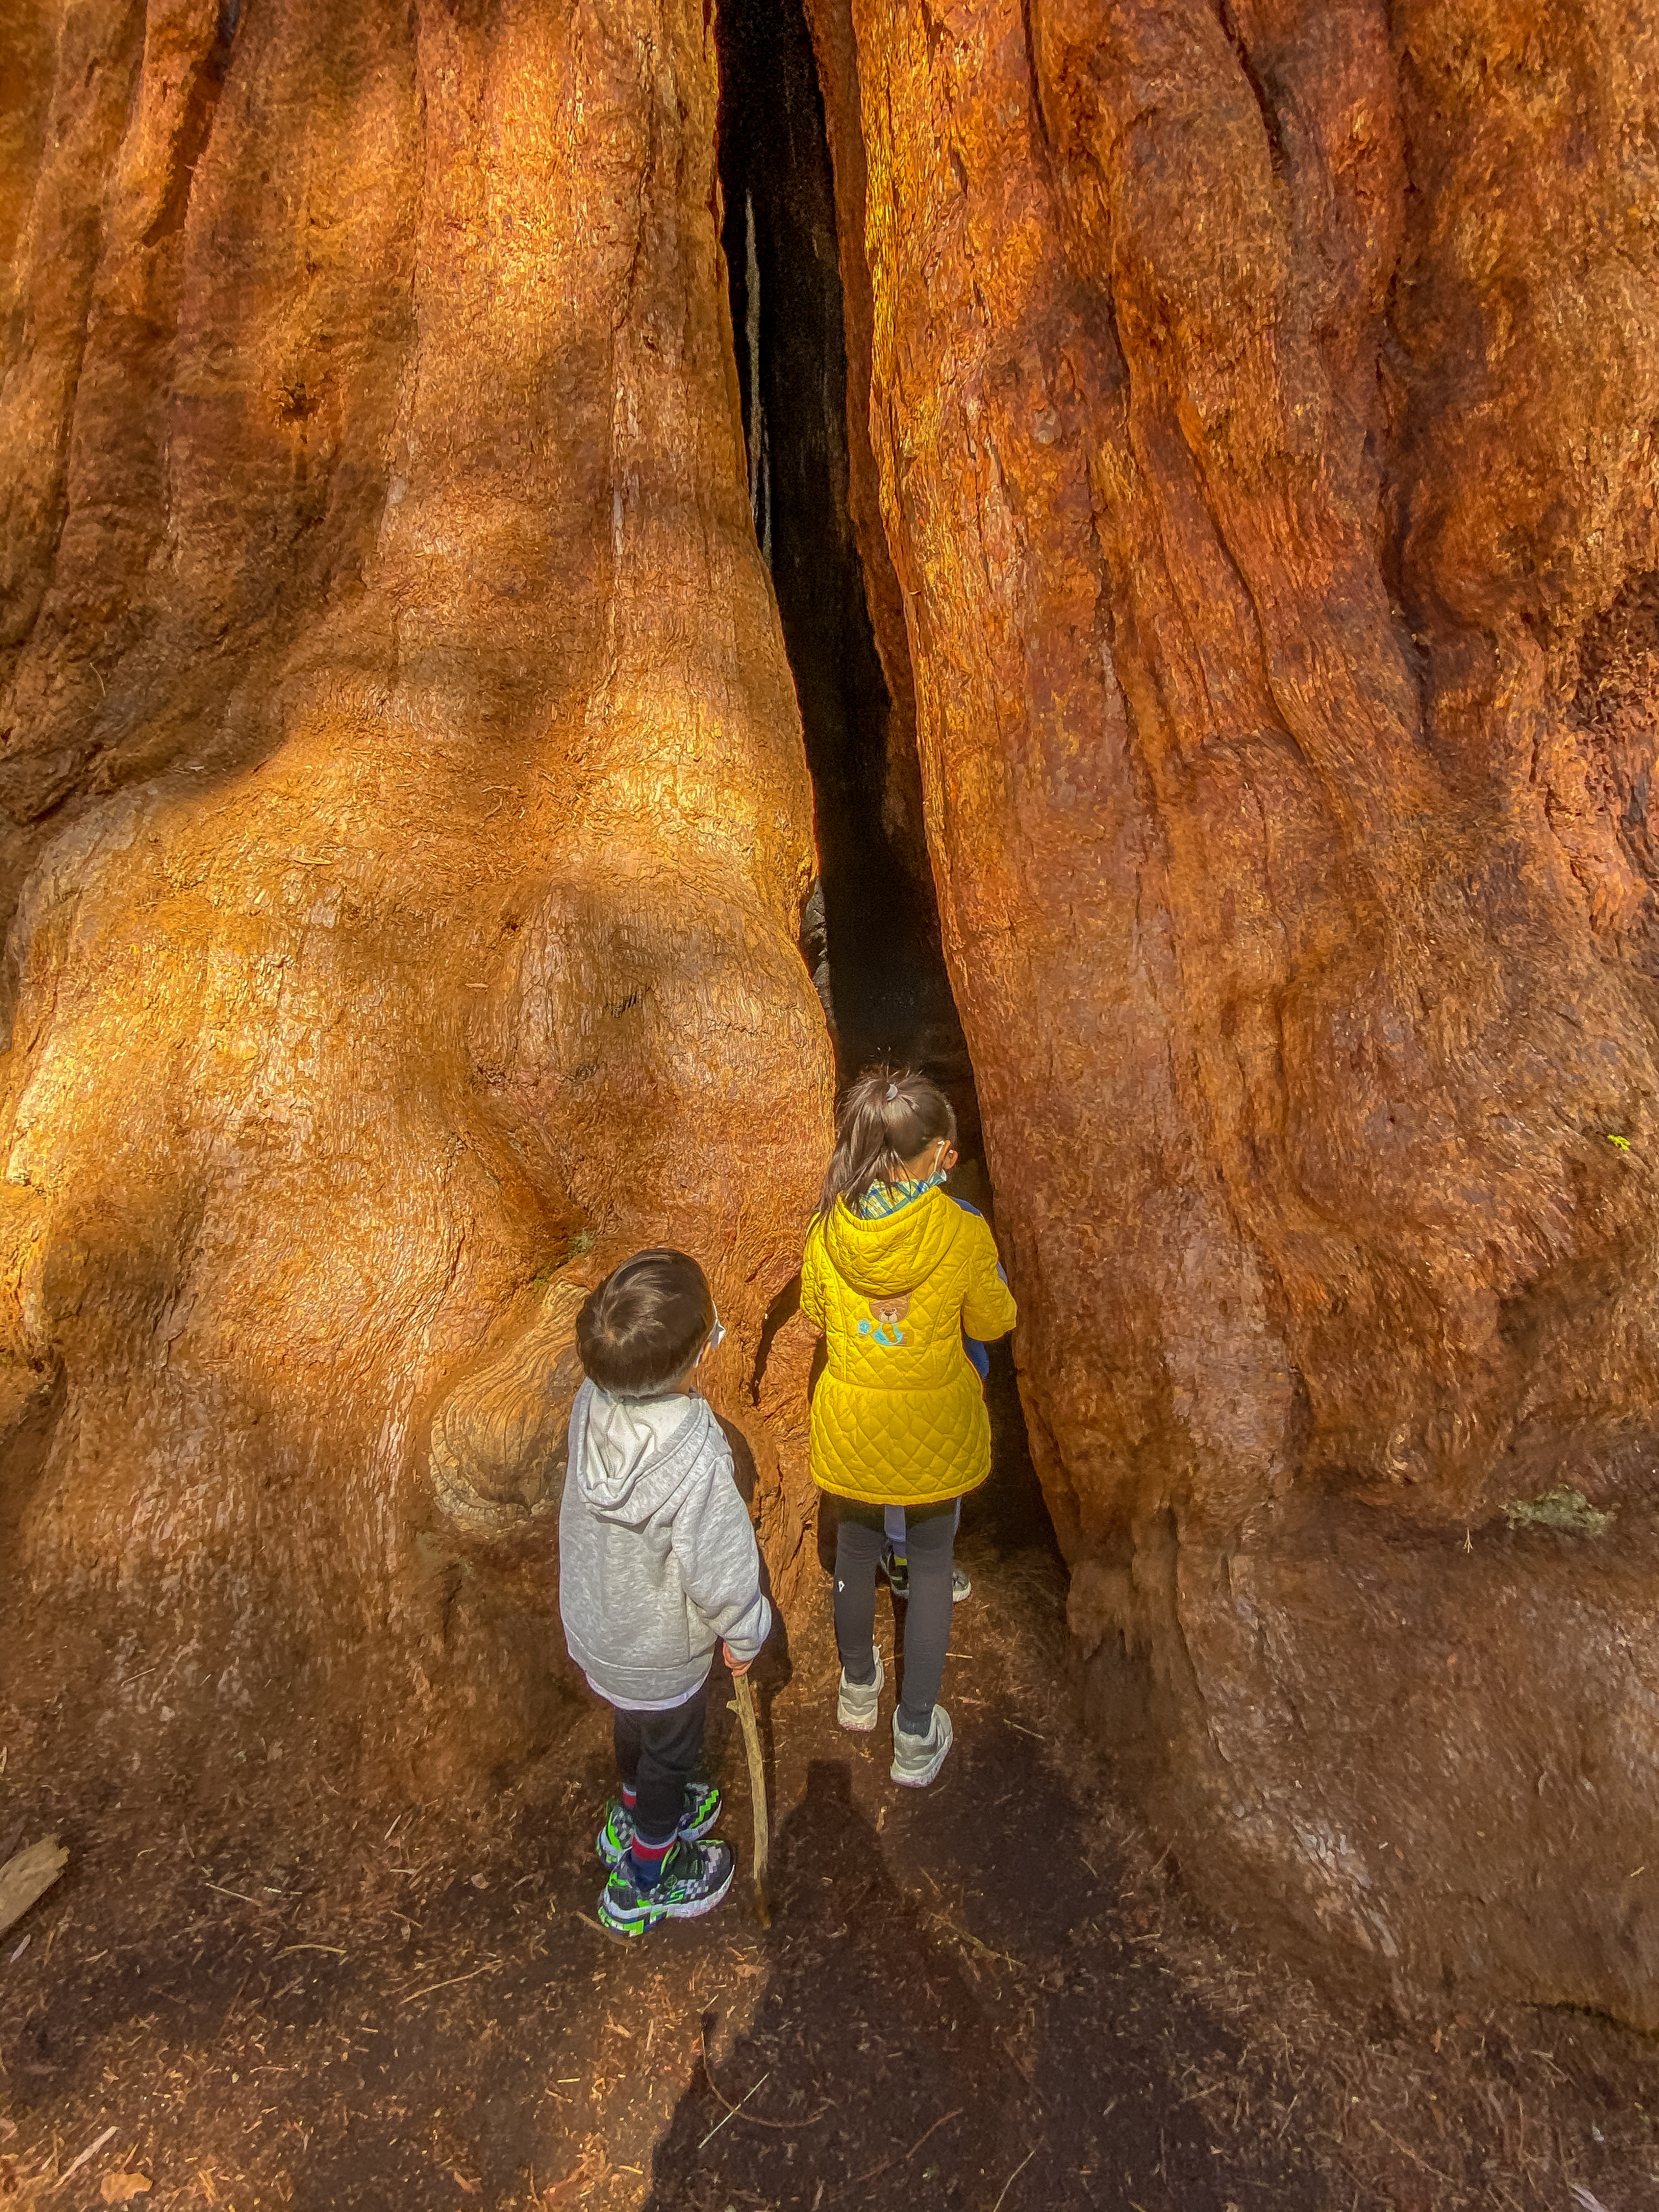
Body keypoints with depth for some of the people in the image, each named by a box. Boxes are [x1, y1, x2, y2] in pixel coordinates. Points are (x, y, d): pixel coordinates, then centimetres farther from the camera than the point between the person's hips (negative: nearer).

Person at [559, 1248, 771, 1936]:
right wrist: (745, 1634, -10)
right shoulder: (697, 1462, -42)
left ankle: (634, 1813, 62)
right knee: (669, 1750, 25)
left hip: (595, 1623, 6)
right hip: (661, 1653, -5)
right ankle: (645, 1879, 50)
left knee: (635, 1724, 34)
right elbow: (719, 1571, -30)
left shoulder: (591, 1402, -23)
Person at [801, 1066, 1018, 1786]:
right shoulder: (963, 1232, -24)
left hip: (850, 1422, 2)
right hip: (933, 1429, -2)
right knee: (930, 1565, 20)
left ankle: (858, 1686, 49)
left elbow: (814, 1308, 0)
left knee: (856, 1548, 26)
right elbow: (993, 1322, -7)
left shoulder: (830, 1226, -17)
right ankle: (916, 1735, 33)